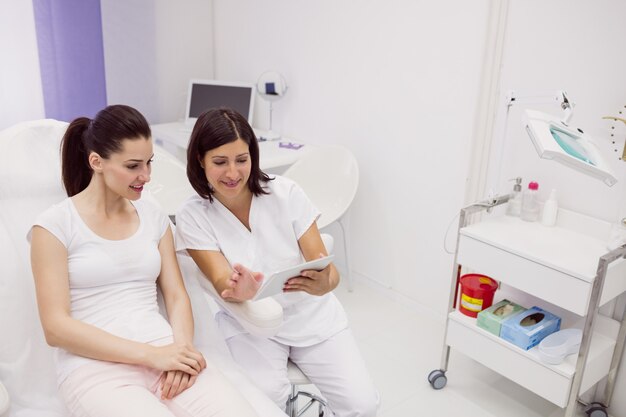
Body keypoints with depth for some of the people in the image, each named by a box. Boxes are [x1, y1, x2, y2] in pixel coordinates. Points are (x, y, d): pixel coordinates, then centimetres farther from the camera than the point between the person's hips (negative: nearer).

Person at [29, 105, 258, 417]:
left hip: (164, 353, 4)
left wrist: (180, 348, -11)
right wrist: (151, 355, -14)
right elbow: (56, 327, -7)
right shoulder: (55, 225, -1)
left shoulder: (153, 217, 13)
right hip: (96, 369, -3)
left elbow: (176, 296, 10)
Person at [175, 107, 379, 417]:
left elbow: (328, 270, -14)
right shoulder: (192, 216, -10)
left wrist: (322, 284, -38)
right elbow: (221, 281, -20)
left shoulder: (287, 193, -12)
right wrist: (239, 290, -45)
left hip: (312, 315, 1)